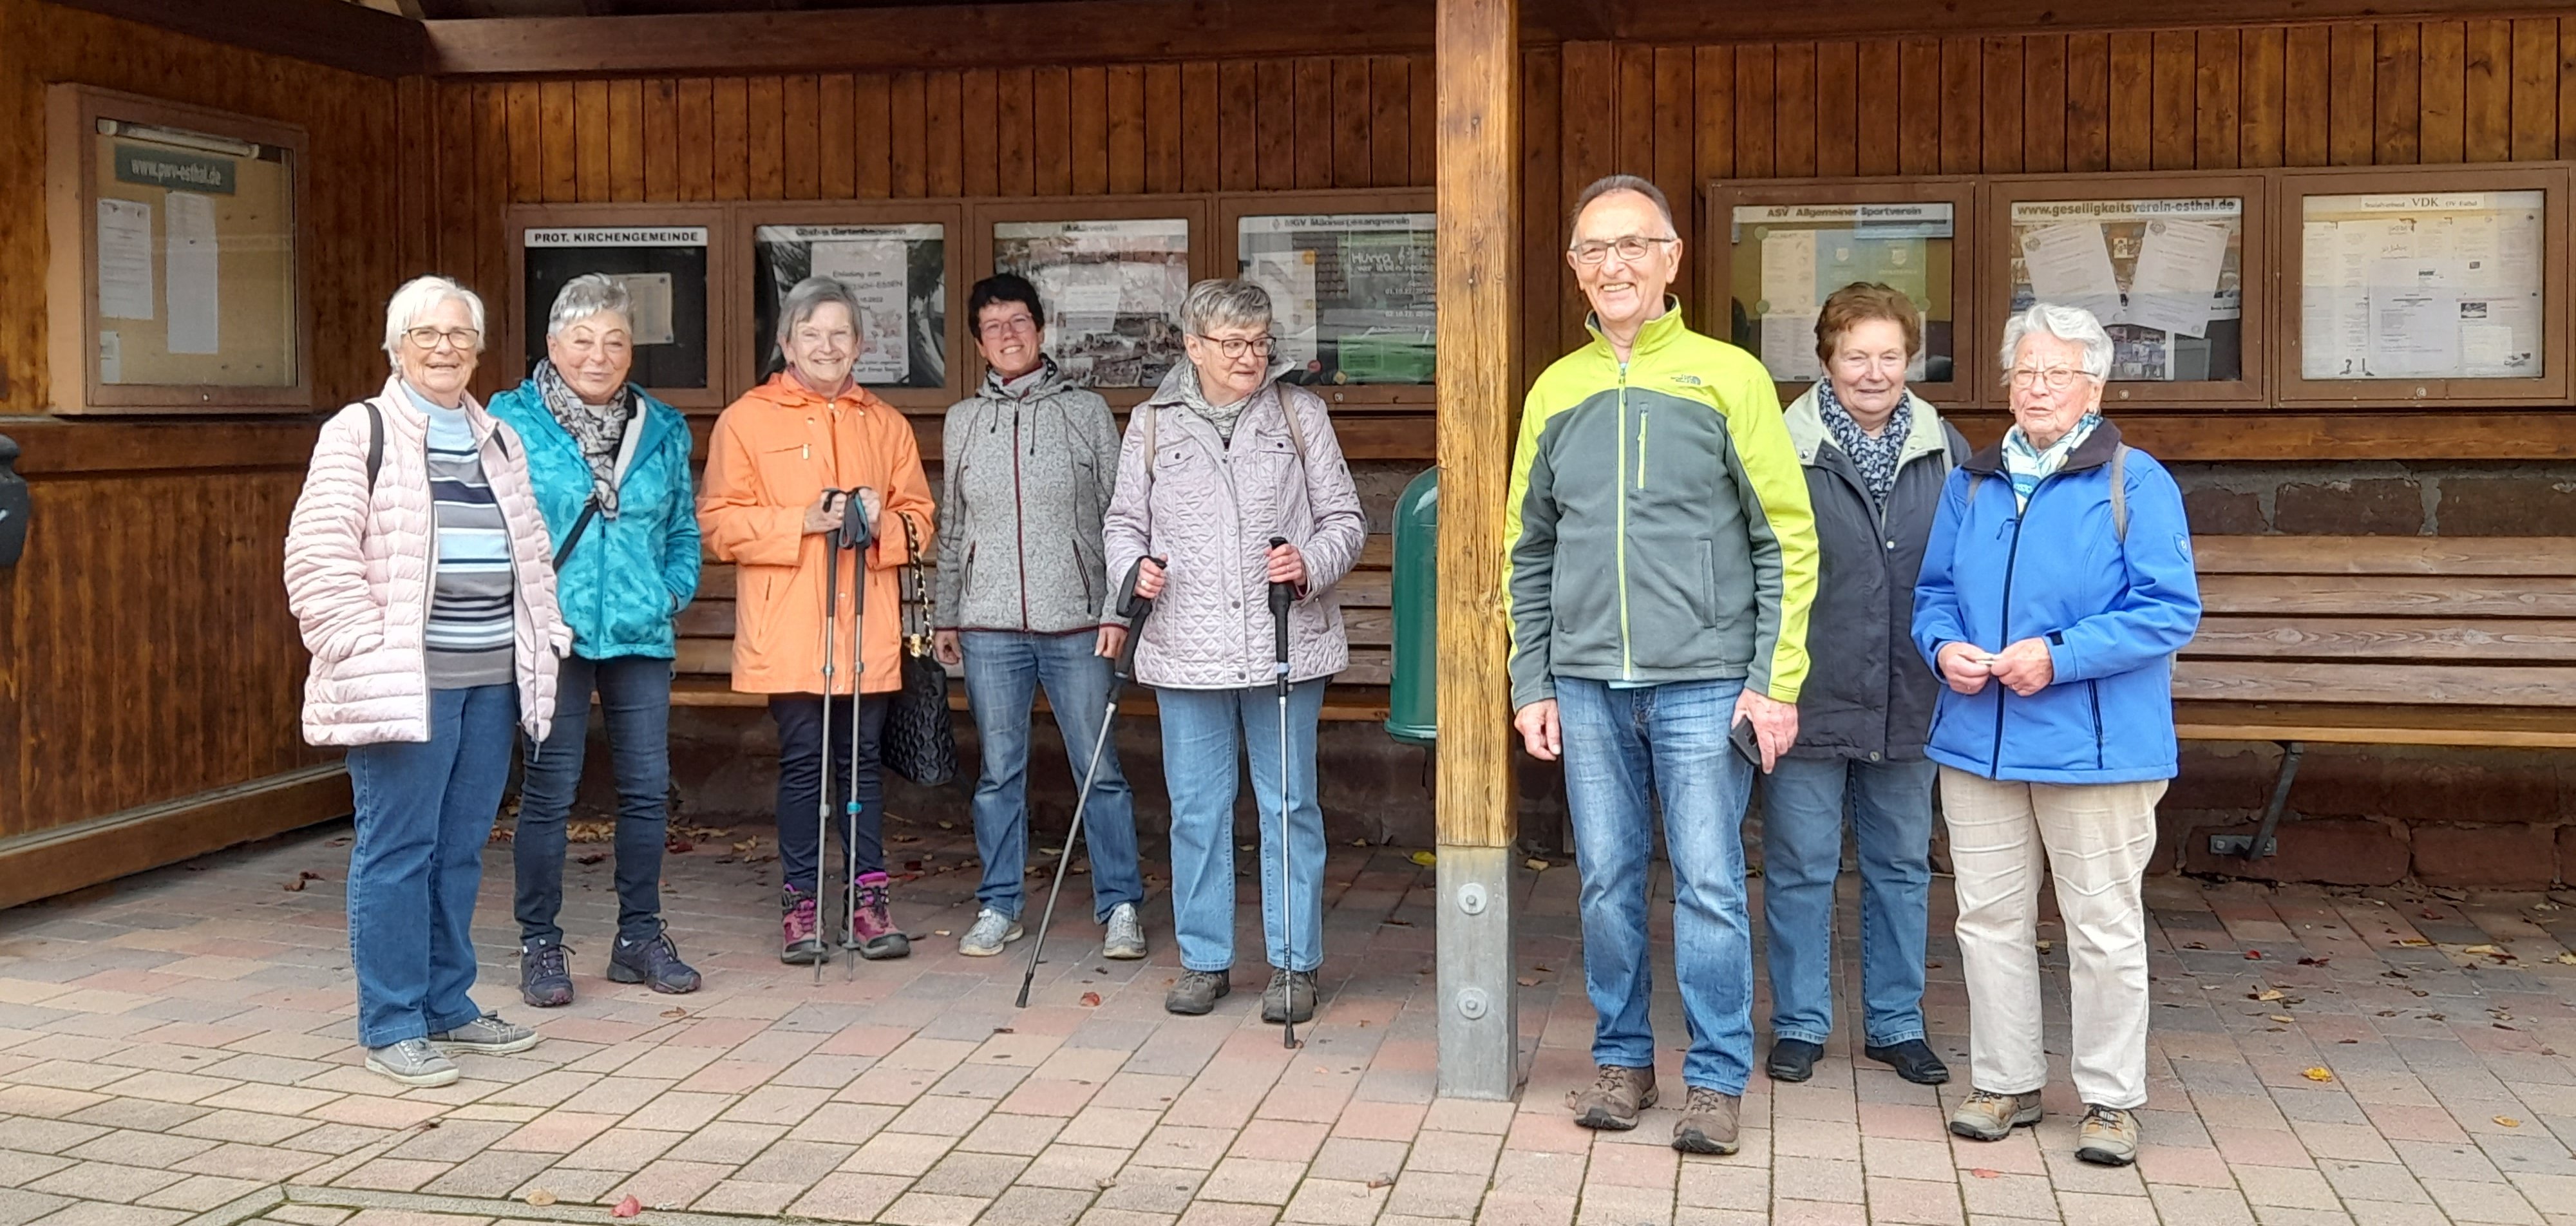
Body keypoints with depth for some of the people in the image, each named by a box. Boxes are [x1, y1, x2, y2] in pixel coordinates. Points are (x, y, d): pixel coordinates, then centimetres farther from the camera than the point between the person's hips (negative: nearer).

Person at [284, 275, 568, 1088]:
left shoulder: (498, 440, 17)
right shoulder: (361, 433, -4)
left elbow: (531, 551, 22)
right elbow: (320, 558, -10)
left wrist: (543, 638, 13)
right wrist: (367, 651, -16)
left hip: (491, 680, 7)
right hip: (404, 679, -6)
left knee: (462, 848, 13)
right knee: (398, 848, -2)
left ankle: (447, 1002, 23)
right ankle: (391, 1024, 6)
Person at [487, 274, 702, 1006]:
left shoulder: (661, 430, 10)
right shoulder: (511, 422, -2)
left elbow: (684, 527, 17)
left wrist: (673, 591, 3)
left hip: (641, 636, 4)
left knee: (648, 788, 7)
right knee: (548, 791, 1)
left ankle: (640, 938, 21)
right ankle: (539, 945, 13)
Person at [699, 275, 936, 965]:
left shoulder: (885, 425, 15)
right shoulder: (747, 420, 3)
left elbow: (918, 517, 15)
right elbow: (720, 523, -5)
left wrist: (881, 523, -7)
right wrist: (804, 521, -15)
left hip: (868, 629, 3)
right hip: (788, 631, -3)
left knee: (862, 758, 7)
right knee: (802, 762, 0)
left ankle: (871, 896, 14)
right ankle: (800, 903, 10)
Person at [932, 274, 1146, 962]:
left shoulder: (1086, 412, 4)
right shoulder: (963, 421, 11)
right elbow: (950, 530, 17)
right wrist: (945, 617, 15)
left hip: (1076, 623, -2)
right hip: (990, 627, 2)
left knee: (1099, 770, 0)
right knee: (999, 772, 8)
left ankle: (1120, 906, 9)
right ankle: (999, 906, 18)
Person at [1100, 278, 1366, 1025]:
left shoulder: (1300, 412, 5)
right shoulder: (1152, 423, 8)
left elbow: (1345, 519, 5)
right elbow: (1124, 522, 15)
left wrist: (1312, 564, -14)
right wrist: (1133, 572, -6)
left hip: (1286, 646, -1)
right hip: (1187, 650, 1)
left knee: (1290, 806, 3)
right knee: (1197, 809, 7)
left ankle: (1294, 964, 14)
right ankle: (1204, 959, 20)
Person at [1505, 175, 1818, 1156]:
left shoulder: (1728, 376, -1)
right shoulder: (1556, 392, 10)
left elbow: (1786, 541, -2)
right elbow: (1528, 554, 15)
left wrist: (1775, 681, -8)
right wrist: (1532, 685, 8)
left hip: (1704, 684, -3)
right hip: (1588, 688, 4)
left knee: (1709, 885, 0)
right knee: (1609, 882, 9)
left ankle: (1717, 1078, 12)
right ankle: (1622, 1059, 23)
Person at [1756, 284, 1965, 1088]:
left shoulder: (1946, 452, 5)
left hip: (1909, 705, 3)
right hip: (1809, 701, -3)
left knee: (1902, 866, 13)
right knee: (1801, 868, 5)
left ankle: (1895, 1022, 26)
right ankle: (1799, 1023, 19)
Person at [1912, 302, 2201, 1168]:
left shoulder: (2135, 482, -5)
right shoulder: (1972, 483, 12)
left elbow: (2169, 610, -11)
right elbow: (1934, 591, 17)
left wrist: (2059, 656, -20)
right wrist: (1944, 647, -5)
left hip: (2096, 745, -5)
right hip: (1979, 739, 5)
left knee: (2104, 928, 4)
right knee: (1990, 918, 11)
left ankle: (2110, 1098, 17)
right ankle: (2005, 1083, 25)